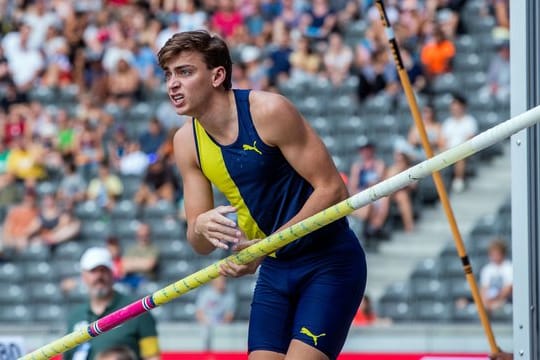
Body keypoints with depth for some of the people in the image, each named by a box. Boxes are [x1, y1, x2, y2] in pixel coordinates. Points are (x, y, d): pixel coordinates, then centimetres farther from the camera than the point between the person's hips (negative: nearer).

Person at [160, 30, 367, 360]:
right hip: (275, 270, 6)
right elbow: (200, 245, 3)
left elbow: (333, 190, -20)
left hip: (329, 262, -6)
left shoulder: (269, 111, -19)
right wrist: (201, 227, -22)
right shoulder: (187, 142, 0)